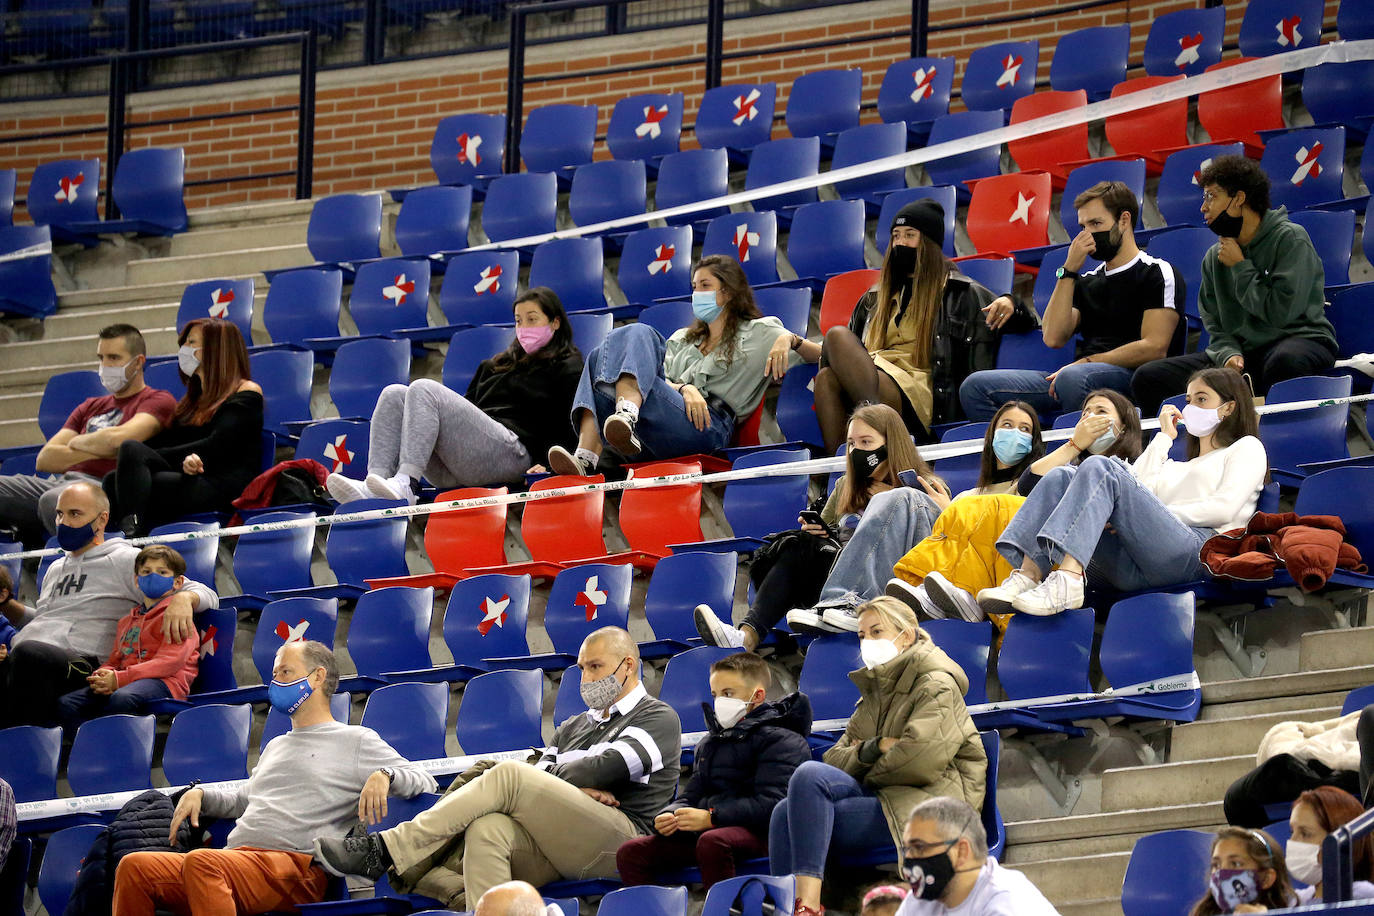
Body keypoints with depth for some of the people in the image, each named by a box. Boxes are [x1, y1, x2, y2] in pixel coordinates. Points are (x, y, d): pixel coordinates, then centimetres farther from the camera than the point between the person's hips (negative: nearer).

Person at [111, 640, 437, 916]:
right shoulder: (276, 746, 35)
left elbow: (424, 782, 8)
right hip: (235, 860, 7)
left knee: (201, 862, -37)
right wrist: (199, 793, 27)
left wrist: (384, 775, -13)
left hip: (295, 868, -7)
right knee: (134, 867, -15)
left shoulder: (355, 741, 12)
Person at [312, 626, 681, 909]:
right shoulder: (573, 727, 34)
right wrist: (576, 786, -2)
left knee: (509, 776, -26)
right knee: (487, 829, -29)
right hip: (554, 845, 7)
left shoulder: (660, 719, 14)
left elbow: (609, 766, -5)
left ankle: (383, 851, -30)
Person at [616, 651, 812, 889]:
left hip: (755, 833, -8)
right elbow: (691, 795, 26)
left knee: (712, 842, -41)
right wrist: (668, 816, 1)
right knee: (630, 851, -10)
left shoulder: (779, 740, -2)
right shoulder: (709, 744, 27)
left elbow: (770, 804, -14)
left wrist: (710, 817, -20)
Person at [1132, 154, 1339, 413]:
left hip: (1300, 339, -5)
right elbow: (1215, 326, 13)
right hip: (1243, 352, 5)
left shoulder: (1291, 238, -4)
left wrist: (1240, 267, -5)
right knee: (1148, 378, -14)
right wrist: (1230, 355, -10)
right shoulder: (1215, 257, 14)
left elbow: (1281, 312, -15)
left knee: (1285, 361, -45)